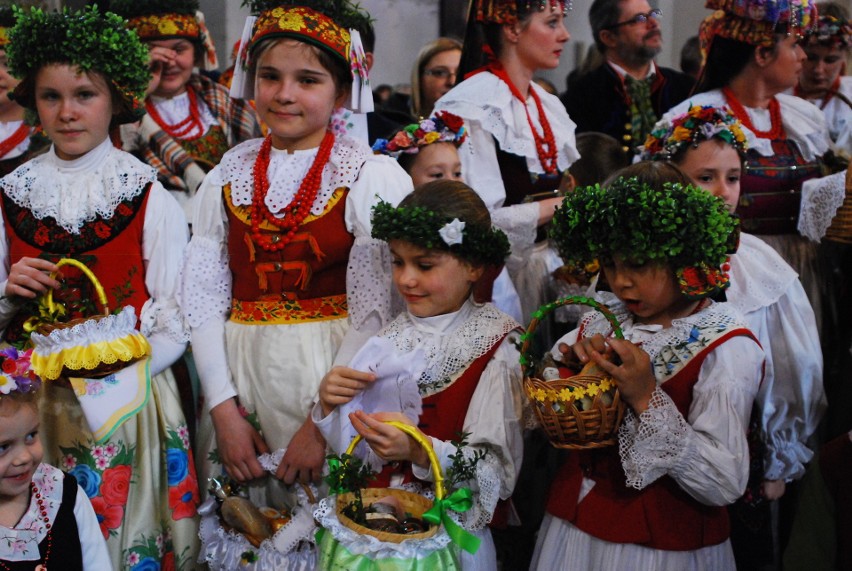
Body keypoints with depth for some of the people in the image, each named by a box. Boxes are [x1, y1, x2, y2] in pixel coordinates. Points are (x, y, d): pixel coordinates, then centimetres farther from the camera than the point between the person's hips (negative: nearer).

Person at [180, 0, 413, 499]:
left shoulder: (373, 177, -7)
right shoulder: (228, 176, 6)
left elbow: (374, 312, -12)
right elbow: (203, 296, 1)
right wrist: (224, 409, -8)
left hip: (331, 371, -3)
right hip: (238, 376, 3)